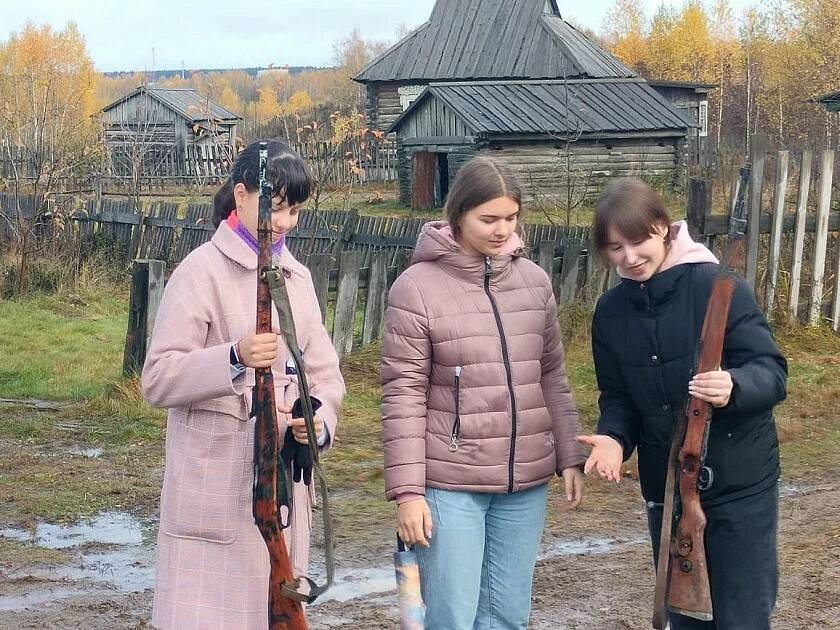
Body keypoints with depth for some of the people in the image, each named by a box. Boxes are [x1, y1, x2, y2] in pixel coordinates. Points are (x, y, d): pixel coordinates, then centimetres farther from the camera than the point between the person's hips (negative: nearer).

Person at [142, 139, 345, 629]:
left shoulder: (297, 276, 12)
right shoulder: (203, 270, -7)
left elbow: (323, 369, 13)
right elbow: (158, 378, -12)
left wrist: (320, 418, -8)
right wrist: (234, 358, -28)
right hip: (216, 484, -6)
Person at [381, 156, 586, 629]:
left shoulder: (535, 281, 7)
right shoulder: (417, 287, -8)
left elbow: (552, 378, 13)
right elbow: (404, 396, -9)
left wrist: (571, 458, 9)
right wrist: (407, 490, -12)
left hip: (526, 483, 5)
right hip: (450, 483, -4)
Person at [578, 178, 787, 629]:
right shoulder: (611, 312, 2)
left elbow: (772, 370, -14)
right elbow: (618, 397, 8)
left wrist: (734, 387, -36)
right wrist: (614, 438, -14)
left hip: (739, 485, -5)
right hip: (665, 488, 5)